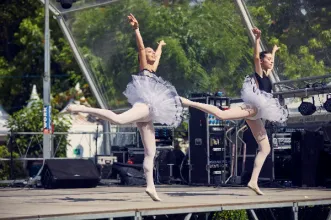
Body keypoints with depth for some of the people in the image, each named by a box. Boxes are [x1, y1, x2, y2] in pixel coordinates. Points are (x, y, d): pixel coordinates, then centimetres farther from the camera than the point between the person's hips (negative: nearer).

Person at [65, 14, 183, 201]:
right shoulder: (144, 67, 8)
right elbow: (141, 47, -7)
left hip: (149, 112, 9)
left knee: (151, 152, 3)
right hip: (144, 105, -9)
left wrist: (161, 46, 65)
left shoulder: (152, 69, 28)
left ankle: (151, 187, 1)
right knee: (118, 119, -37)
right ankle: (83, 108, -38)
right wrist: (137, 30, -19)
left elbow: (158, 56, 49)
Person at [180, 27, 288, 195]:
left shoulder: (267, 74, 26)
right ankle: (187, 102, -31)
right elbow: (256, 57, -15)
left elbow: (271, 64, 49)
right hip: (253, 107, -9)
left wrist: (274, 51, 59)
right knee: (221, 115, -32)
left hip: (256, 114, 9)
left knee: (265, 149, 2)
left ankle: (253, 182, -4)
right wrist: (257, 39, -23)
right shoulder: (258, 72, 4)